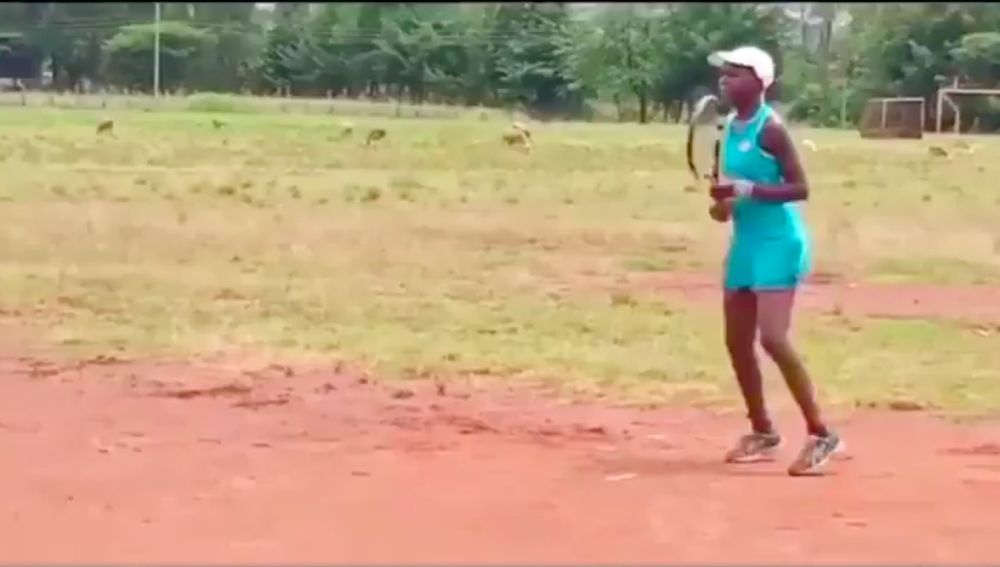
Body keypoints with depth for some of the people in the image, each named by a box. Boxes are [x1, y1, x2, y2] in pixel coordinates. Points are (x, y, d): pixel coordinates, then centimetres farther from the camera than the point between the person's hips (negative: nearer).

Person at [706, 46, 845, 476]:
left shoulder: (770, 129, -15)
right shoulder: (730, 127, 10)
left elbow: (800, 188, -19)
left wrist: (745, 189, -27)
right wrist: (724, 202, -1)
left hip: (777, 242, -9)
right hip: (745, 241, 9)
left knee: (773, 338, -16)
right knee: (737, 341, 9)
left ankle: (821, 435, -9)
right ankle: (763, 432, 22)